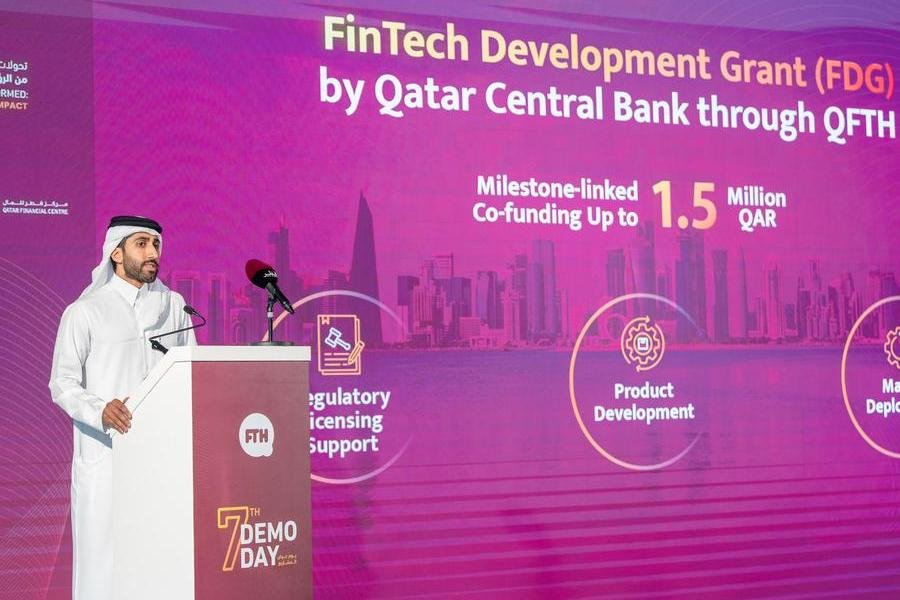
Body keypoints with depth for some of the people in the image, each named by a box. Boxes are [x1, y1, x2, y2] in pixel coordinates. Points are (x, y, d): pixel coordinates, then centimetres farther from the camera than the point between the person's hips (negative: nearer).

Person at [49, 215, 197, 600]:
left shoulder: (174, 305, 13)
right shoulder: (85, 312, 2)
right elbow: (62, 384, -3)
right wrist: (100, 410, -21)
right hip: (106, 456, -3)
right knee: (104, 562, -3)